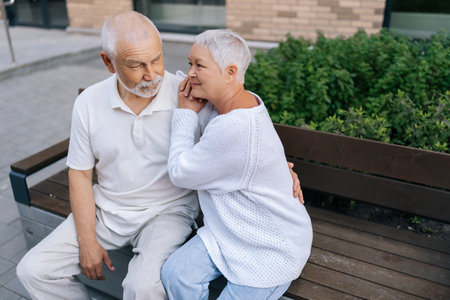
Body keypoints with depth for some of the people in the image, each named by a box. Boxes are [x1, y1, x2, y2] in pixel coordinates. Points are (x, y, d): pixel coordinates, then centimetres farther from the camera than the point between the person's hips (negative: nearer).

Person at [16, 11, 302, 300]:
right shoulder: (89, 103, -7)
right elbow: (80, 174, 0)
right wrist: (87, 241, -2)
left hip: (168, 210, -3)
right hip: (106, 209, 4)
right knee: (34, 270, -1)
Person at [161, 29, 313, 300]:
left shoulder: (234, 127, -35)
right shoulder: (244, 100, -4)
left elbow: (180, 173, -21)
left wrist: (186, 112, -12)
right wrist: (192, 109, -7)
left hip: (271, 246, -8)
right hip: (232, 229, 8)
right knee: (175, 274, -4)